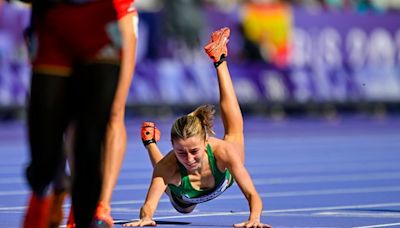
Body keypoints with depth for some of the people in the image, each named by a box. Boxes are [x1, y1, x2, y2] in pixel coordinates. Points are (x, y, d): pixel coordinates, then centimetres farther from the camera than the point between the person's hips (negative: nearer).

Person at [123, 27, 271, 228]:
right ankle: (150, 142, 61)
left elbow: (253, 196, -48)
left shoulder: (222, 151, -45)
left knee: (234, 130, 22)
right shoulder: (168, 166, -46)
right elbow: (149, 204, -53)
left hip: (223, 178, 0)